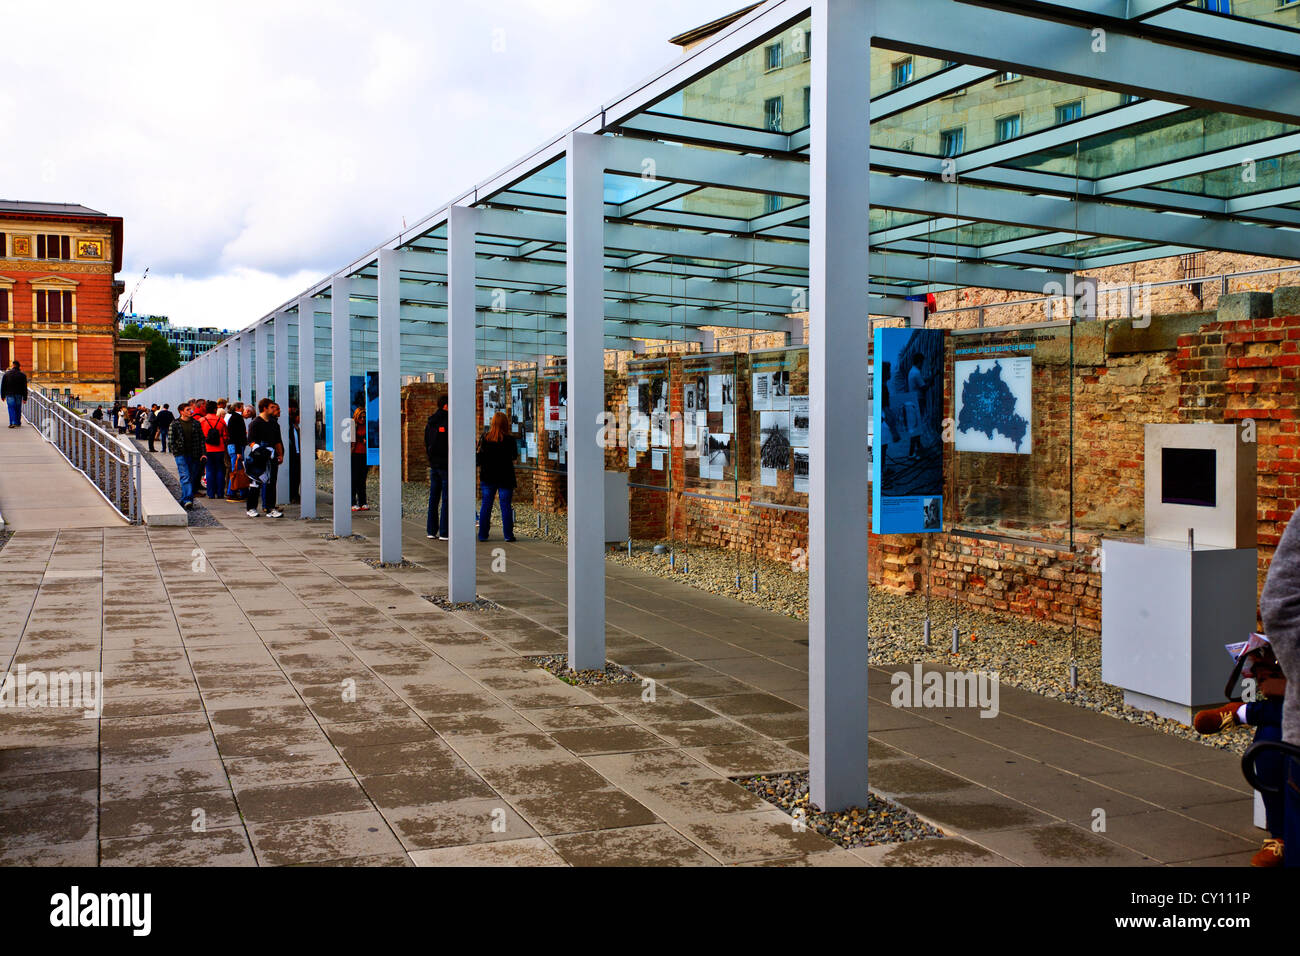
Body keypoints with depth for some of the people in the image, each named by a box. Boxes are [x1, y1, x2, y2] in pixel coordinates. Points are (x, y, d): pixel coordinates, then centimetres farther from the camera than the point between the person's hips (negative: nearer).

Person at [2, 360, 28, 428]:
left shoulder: (6, 374, 1)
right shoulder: (22, 375, 1)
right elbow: (24, 388, 0)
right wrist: (25, 398, 1)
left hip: (10, 395, -1)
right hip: (19, 395, 1)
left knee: (11, 409, -2)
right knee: (18, 409, 10)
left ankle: (12, 423, -13)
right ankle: (18, 423, 15)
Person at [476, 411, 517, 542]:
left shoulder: (484, 437, -5)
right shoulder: (509, 439, -10)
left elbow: (479, 457, 0)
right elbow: (514, 456, 3)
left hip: (487, 477, 2)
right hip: (505, 477, -2)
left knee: (486, 505, 8)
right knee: (505, 505, 3)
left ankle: (483, 534, 9)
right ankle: (508, 535, 3)